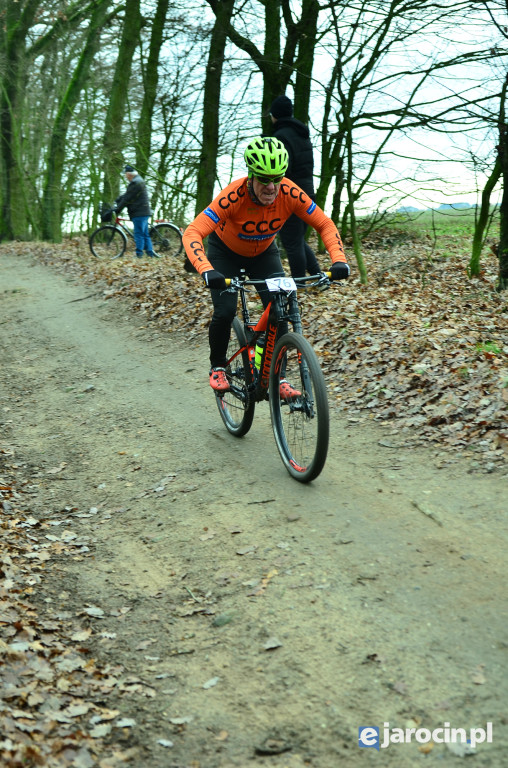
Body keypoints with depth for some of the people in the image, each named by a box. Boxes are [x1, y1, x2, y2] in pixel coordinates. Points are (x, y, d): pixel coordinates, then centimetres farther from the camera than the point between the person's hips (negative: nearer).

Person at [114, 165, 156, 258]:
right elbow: (125, 195, 22)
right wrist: (116, 201, 14)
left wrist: (118, 208, -10)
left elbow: (127, 198, -16)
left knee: (139, 234, -9)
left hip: (139, 213, -10)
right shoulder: (138, 181, 20)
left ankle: (139, 254, -10)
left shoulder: (136, 183, -15)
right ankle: (150, 254, 13)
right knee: (145, 234, 11)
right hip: (144, 212, 10)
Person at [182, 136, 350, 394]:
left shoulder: (290, 193, -28)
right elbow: (192, 233, -44)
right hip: (225, 252, -2)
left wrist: (339, 260, -36)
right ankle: (218, 367, 9)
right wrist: (207, 271, -60)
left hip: (263, 252, 3)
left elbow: (325, 225, -20)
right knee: (225, 311, -17)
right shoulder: (234, 196, -37)